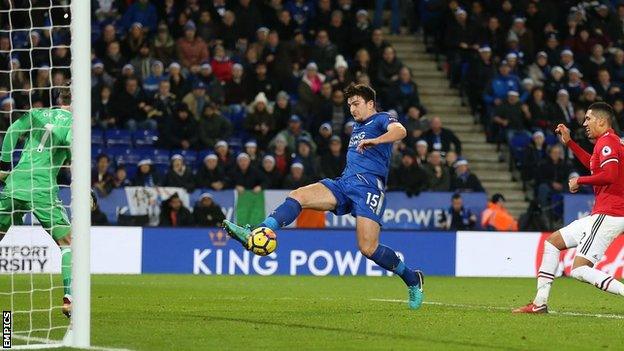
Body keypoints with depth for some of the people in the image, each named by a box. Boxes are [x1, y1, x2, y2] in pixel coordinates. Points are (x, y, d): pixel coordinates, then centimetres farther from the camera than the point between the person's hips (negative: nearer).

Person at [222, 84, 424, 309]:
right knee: (297, 197, -14)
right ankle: (256, 235, -30)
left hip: (369, 186, -8)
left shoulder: (381, 119, 3)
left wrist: (374, 141, -37)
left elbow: (400, 131, -20)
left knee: (368, 249, -19)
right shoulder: (357, 126, 28)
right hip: (344, 182, 8)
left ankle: (412, 279, 3)